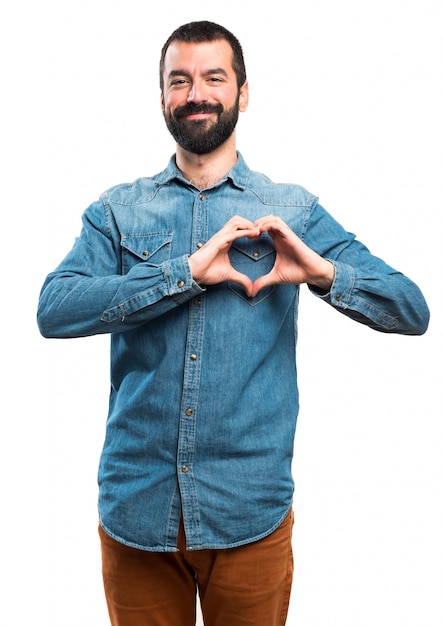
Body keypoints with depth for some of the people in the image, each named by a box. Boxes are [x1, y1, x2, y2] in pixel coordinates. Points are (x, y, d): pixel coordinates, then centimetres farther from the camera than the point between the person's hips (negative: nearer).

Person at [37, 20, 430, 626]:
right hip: (135, 507, 1)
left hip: (249, 513, 0)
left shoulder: (294, 211, 3)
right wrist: (187, 273, -19)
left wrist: (323, 271, -17)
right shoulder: (118, 210, 4)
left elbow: (412, 310, 1)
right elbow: (53, 309, -12)